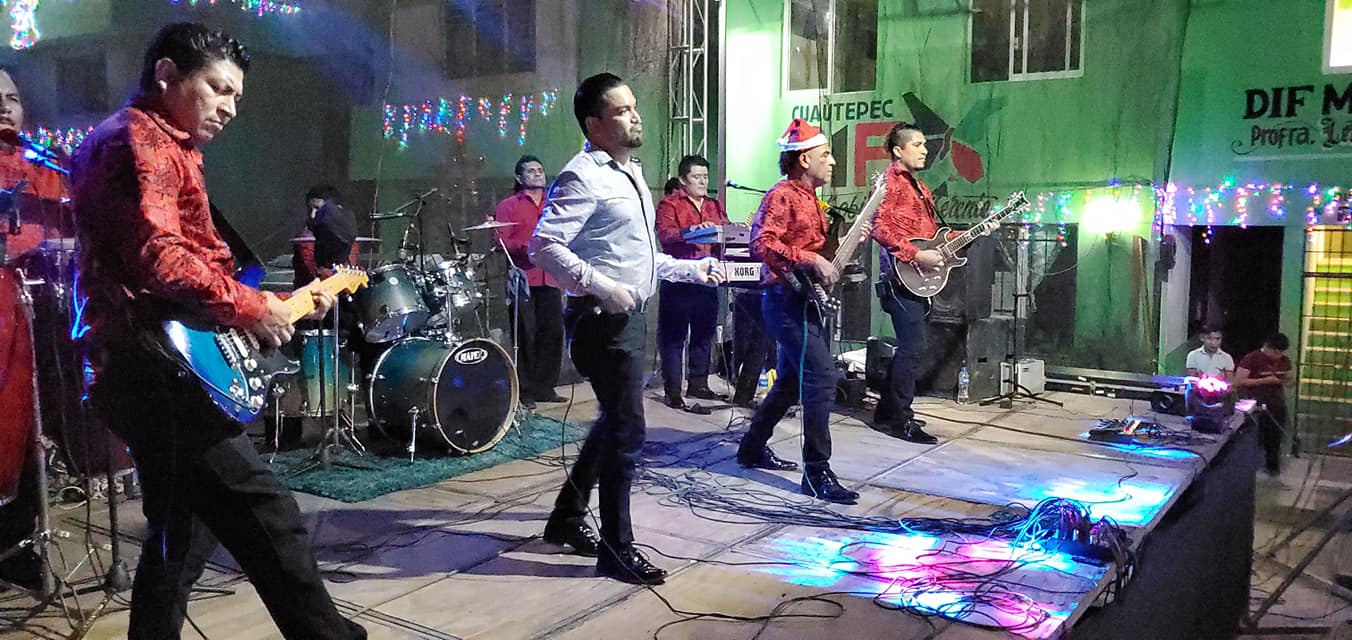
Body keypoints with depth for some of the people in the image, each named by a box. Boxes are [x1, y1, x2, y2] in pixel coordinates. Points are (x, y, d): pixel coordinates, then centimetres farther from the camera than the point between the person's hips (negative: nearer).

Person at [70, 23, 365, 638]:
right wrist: (249, 307, -14)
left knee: (183, 533, 17)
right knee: (268, 516, -13)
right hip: (156, 367, -11)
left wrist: (278, 303, 14)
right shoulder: (139, 140, -8)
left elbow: (193, 268, 24)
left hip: (149, 372, 11)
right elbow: (157, 257, -23)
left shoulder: (165, 149, 25)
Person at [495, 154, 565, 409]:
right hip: (522, 279, -5)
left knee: (553, 332, 3)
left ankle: (545, 387, 14)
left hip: (550, 279, 5)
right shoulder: (508, 206, 6)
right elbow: (500, 241, -5)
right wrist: (524, 248, -18)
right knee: (525, 335, -5)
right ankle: (524, 392, 3)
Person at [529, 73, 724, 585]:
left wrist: (691, 269, 17)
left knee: (614, 422, 18)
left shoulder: (629, 173, 18)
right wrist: (602, 288, -30)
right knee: (628, 430, -5)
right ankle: (617, 550, 9)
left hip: (630, 316, 10)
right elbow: (544, 245, -23)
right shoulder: (582, 177, -14)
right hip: (603, 320, -10)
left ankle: (568, 518, 34)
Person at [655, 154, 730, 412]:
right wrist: (691, 230, -33)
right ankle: (673, 392, 0)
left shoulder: (714, 206, 20)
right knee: (674, 335, -3)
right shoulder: (670, 204, -1)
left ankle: (698, 384, 24)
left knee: (704, 333, 12)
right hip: (679, 280, -6)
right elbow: (664, 234, -17)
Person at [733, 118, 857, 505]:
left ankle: (753, 448, 31)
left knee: (793, 379, 16)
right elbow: (761, 244, -24)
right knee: (822, 377, -15)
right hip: (786, 300, -11)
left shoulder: (809, 198, 19)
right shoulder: (781, 196, -11)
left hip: (807, 300, 11)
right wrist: (812, 261, -28)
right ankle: (817, 473, -11)